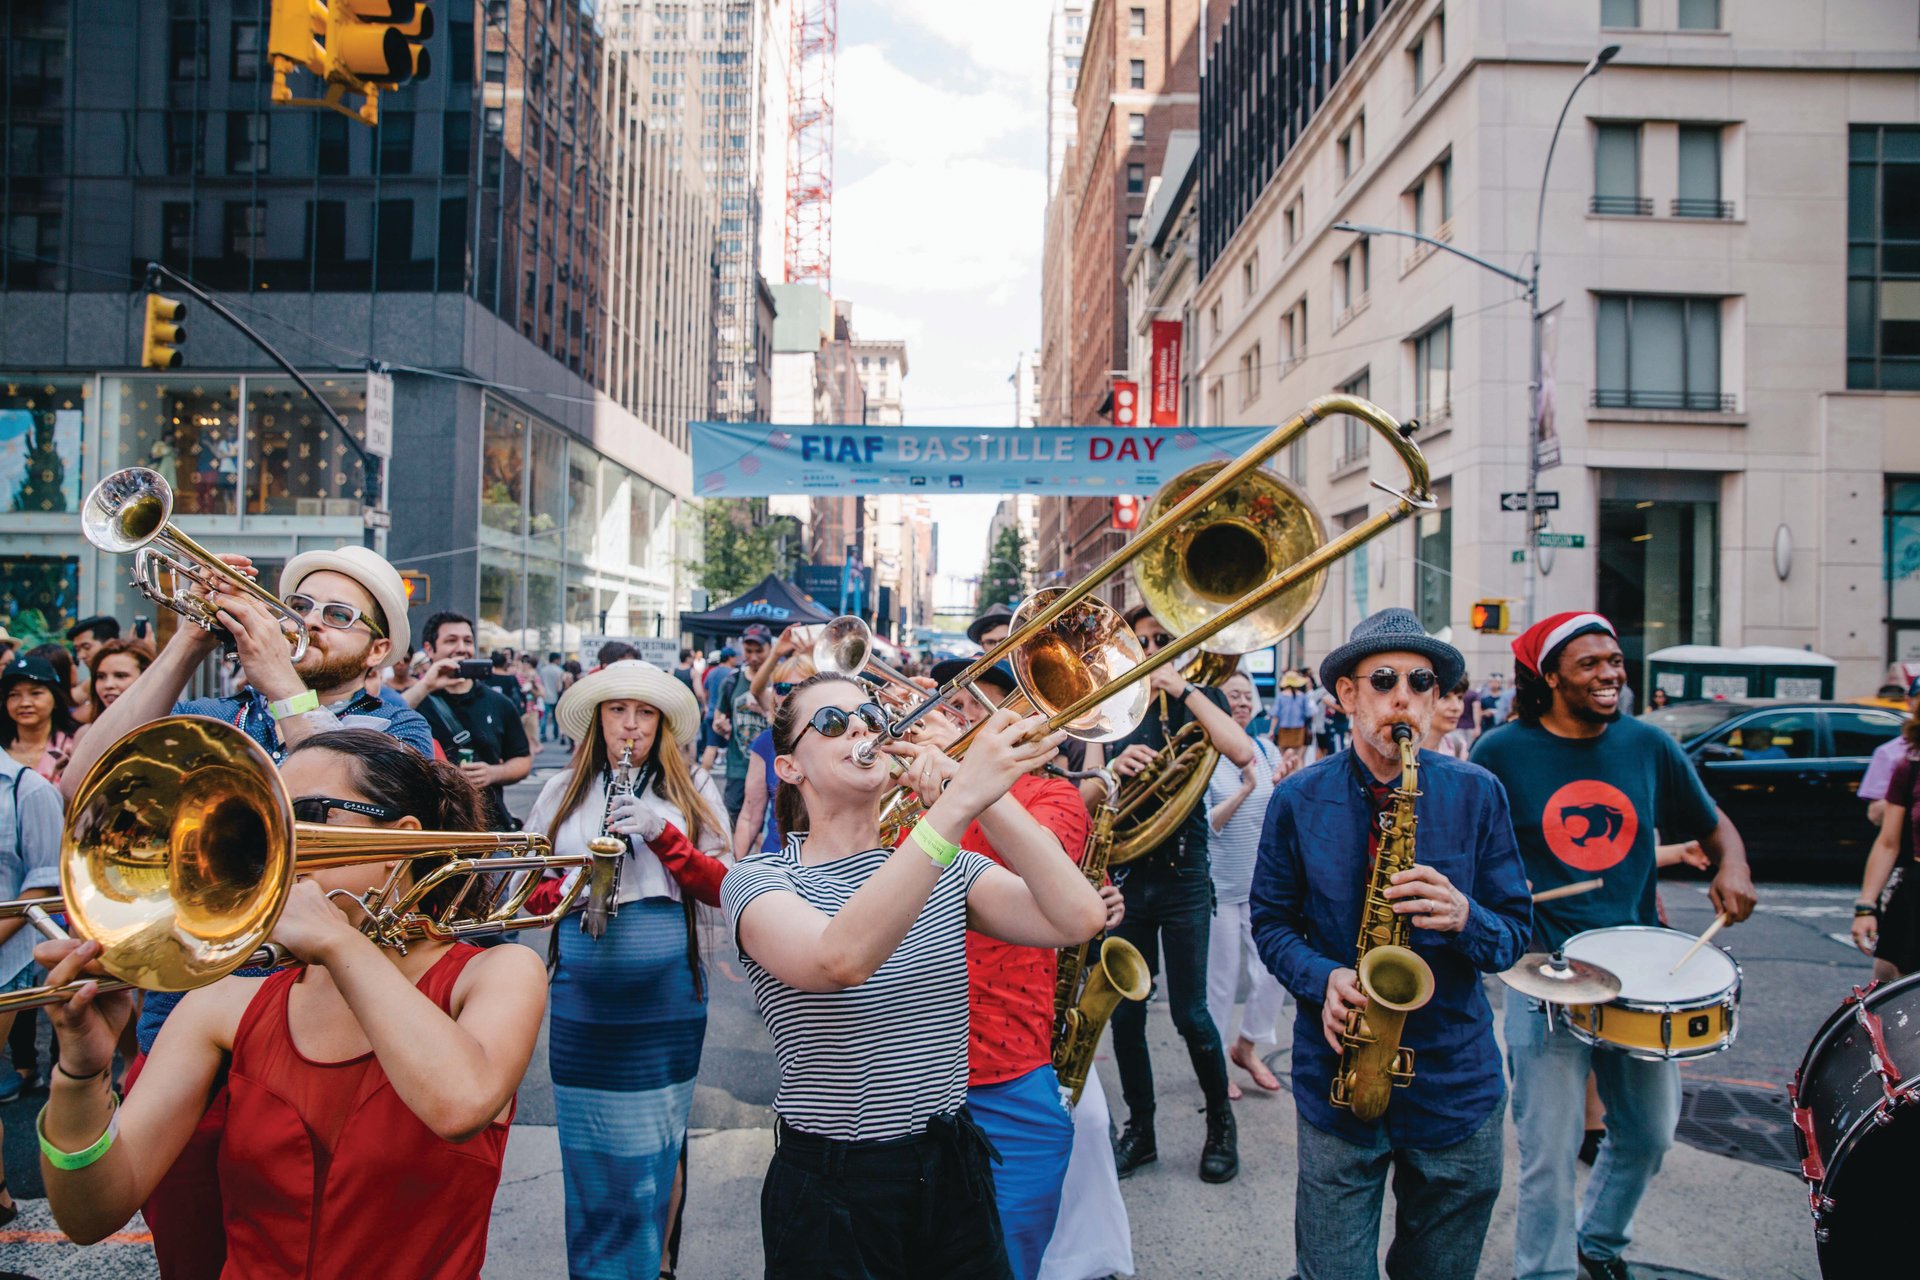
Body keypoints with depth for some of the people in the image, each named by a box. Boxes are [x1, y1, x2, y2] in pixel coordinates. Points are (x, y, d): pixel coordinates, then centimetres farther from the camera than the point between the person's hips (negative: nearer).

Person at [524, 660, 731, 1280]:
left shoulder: (692, 789, 5)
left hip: (666, 990, -1)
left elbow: (721, 887, -1)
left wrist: (662, 833, -15)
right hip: (583, 991, 1)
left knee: (656, 1145, 8)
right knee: (590, 1147, 6)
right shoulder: (563, 789, 9)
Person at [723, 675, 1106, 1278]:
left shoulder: (946, 870, 3)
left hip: (955, 1178, 4)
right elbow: (840, 961, -34)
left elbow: (1078, 918, -14)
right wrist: (959, 799, -39)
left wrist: (987, 788, -23)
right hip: (831, 1191, -4)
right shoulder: (758, 881, -11)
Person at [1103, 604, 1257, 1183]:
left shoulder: (1198, 699, 2)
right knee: (1124, 1011, 6)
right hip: (1126, 874, 3)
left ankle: (1221, 1123, 22)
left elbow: (1242, 752, -19)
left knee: (1189, 1011, -1)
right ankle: (1139, 1130, 22)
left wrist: (1183, 688, -18)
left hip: (1182, 874, -3)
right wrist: (1115, 766, -18)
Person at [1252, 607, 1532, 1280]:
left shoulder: (1476, 795, -3)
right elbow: (1271, 922, 4)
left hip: (1455, 1080, 1)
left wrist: (1463, 917, -22)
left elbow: (1515, 929, 0)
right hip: (1336, 1080, -1)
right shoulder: (1298, 800, -3)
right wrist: (1322, 978, -15)